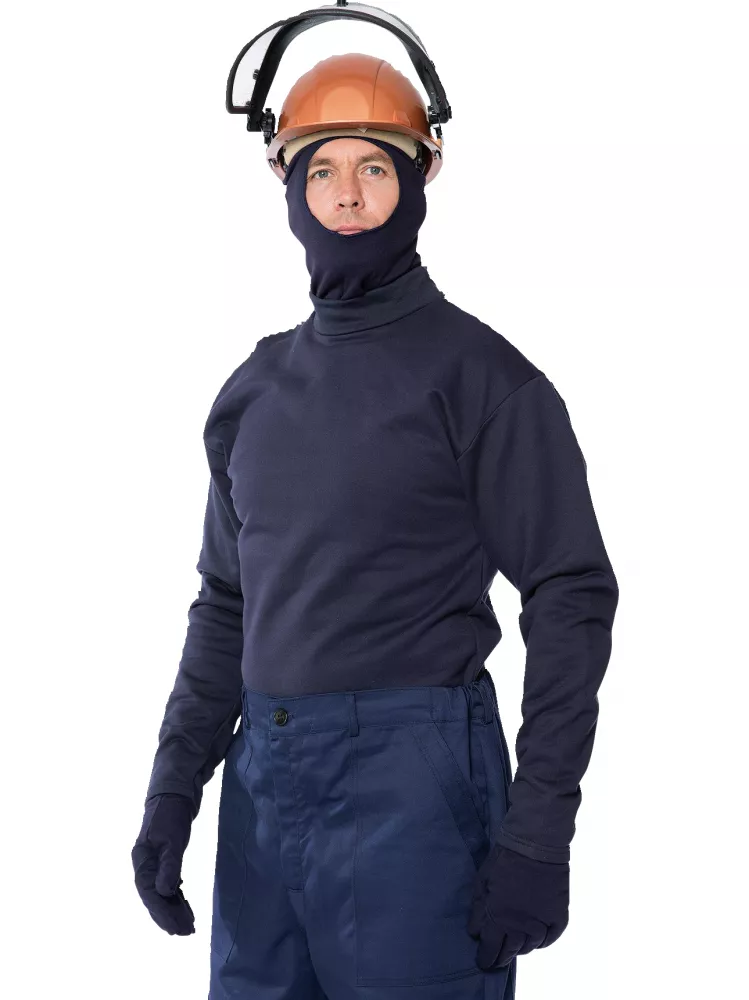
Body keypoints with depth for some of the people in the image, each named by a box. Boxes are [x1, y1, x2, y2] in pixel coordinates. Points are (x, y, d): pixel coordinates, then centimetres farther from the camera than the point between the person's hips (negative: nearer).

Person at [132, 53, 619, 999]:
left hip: (412, 780, -5)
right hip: (262, 777, 6)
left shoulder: (481, 375, -5)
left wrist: (537, 834, -13)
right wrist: (174, 785, 10)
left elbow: (571, 600, -8)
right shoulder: (256, 388, 12)